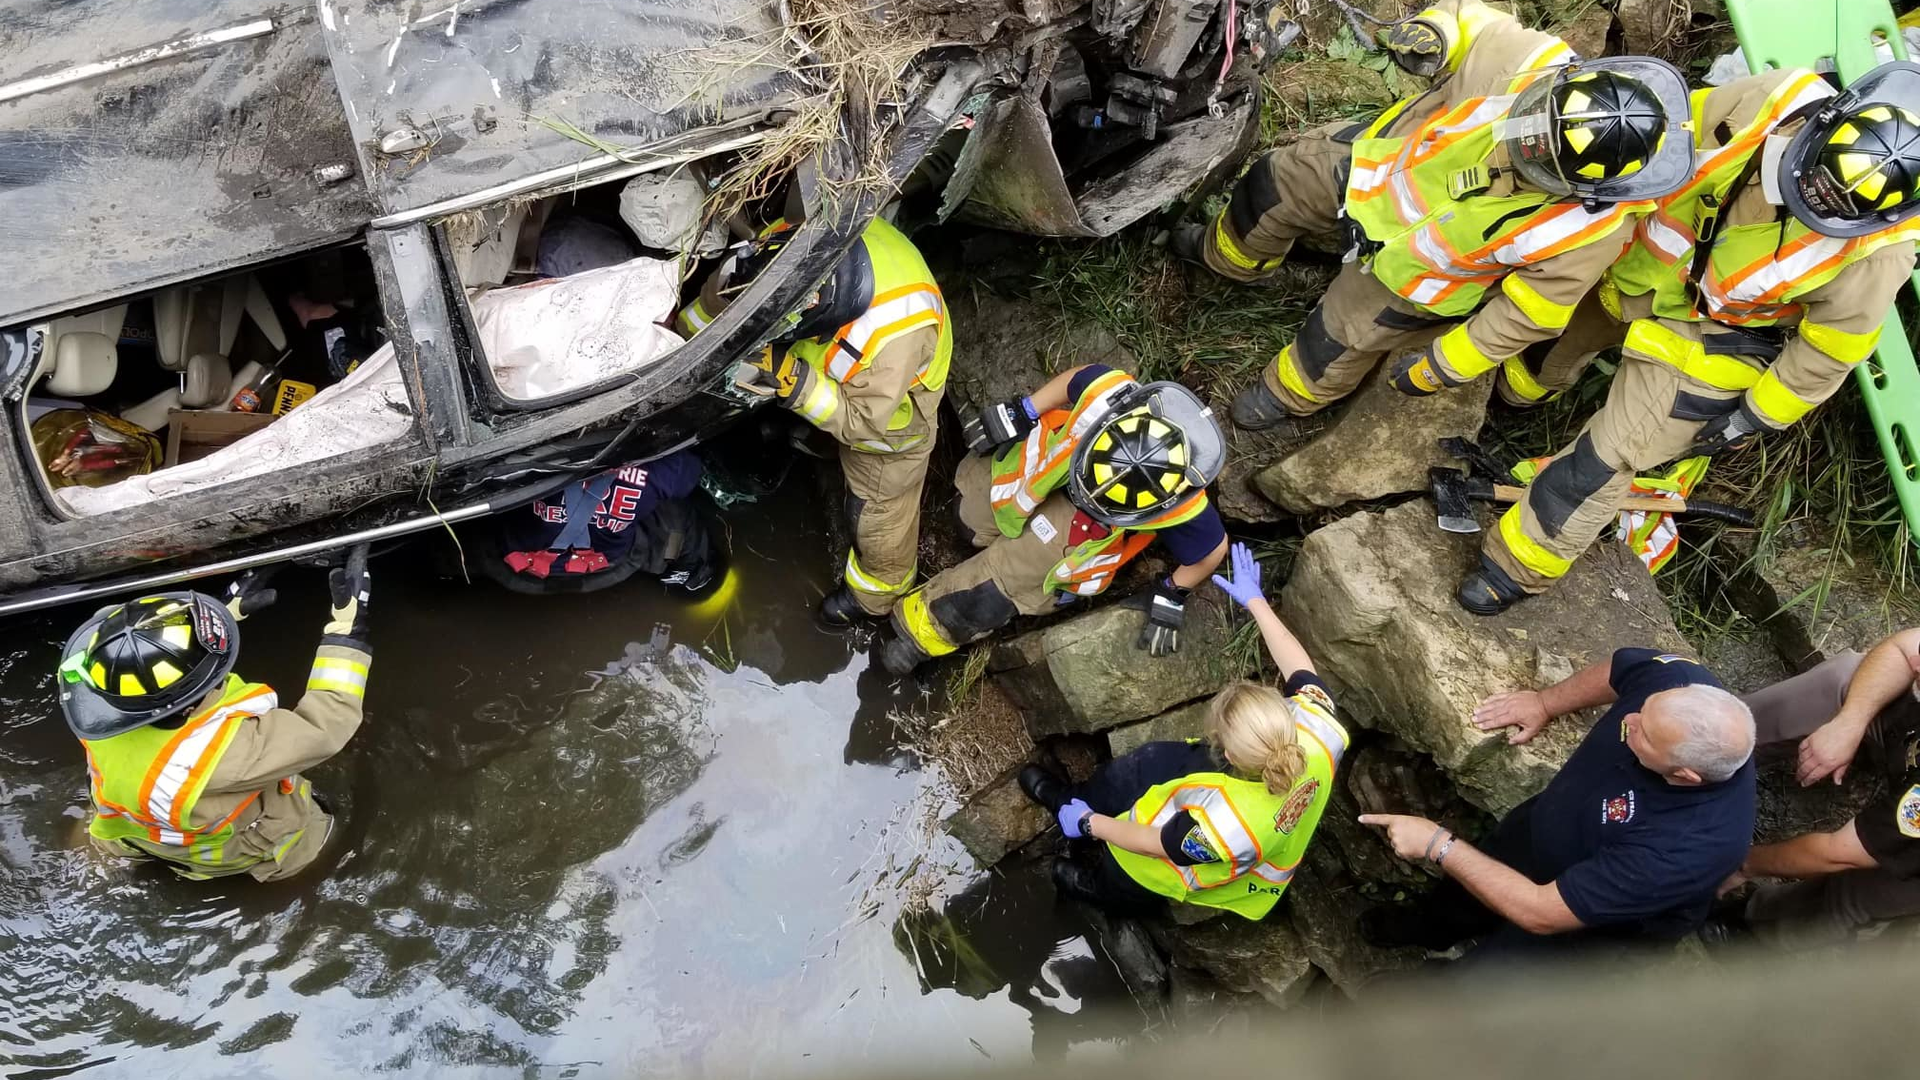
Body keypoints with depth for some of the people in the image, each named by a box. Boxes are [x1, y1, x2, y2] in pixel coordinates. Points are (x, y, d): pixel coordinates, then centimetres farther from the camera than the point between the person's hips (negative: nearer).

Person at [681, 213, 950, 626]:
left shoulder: (896, 333, -50)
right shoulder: (796, 237, -35)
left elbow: (861, 420, -34)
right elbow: (723, 290, -13)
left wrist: (794, 381, -46)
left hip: (889, 416, -4)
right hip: (840, 382, 4)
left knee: (878, 514, 19)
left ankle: (876, 596, 46)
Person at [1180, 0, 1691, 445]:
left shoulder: (1591, 231, -39)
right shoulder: (1535, 64, -35)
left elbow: (1527, 315, -24)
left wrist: (1445, 365, -15)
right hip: (1380, 161, 4)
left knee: (1341, 339, 14)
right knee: (1273, 187, 18)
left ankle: (1289, 398, 51)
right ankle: (1230, 256, 55)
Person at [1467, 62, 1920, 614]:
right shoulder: (1773, 100, -29)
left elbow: (1828, 348, -15)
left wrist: (1755, 417, -7)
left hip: (1704, 339, -4)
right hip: (1633, 272, 4)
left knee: (1610, 457, -4)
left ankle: (1520, 564, 15)